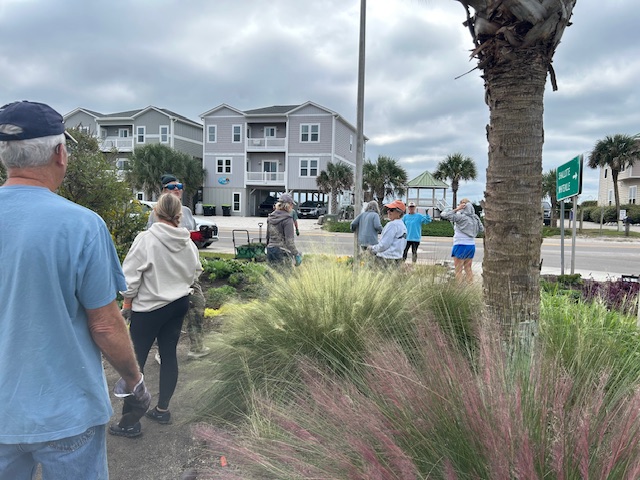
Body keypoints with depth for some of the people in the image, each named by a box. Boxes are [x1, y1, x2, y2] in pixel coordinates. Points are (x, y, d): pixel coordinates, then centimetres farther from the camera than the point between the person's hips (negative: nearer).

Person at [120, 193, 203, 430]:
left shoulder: (146, 238, -16)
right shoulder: (187, 242, -1)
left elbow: (131, 276, -13)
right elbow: (195, 273, 9)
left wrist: (127, 304, -1)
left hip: (149, 308, -5)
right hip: (179, 304, 6)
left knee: (136, 360, 3)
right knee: (169, 355, 13)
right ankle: (162, 409, 25)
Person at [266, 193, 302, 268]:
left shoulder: (270, 217, 9)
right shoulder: (287, 219, -13)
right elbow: (289, 240, -18)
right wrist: (296, 254, -14)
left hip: (270, 249, 7)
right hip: (281, 251, -7)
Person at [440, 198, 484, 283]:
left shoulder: (461, 216, -14)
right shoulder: (475, 218, 4)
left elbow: (443, 215, -16)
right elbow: (482, 229, 18)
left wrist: (456, 209, -12)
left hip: (461, 245, -6)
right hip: (471, 245, 6)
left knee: (458, 270, 0)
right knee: (468, 268, 17)